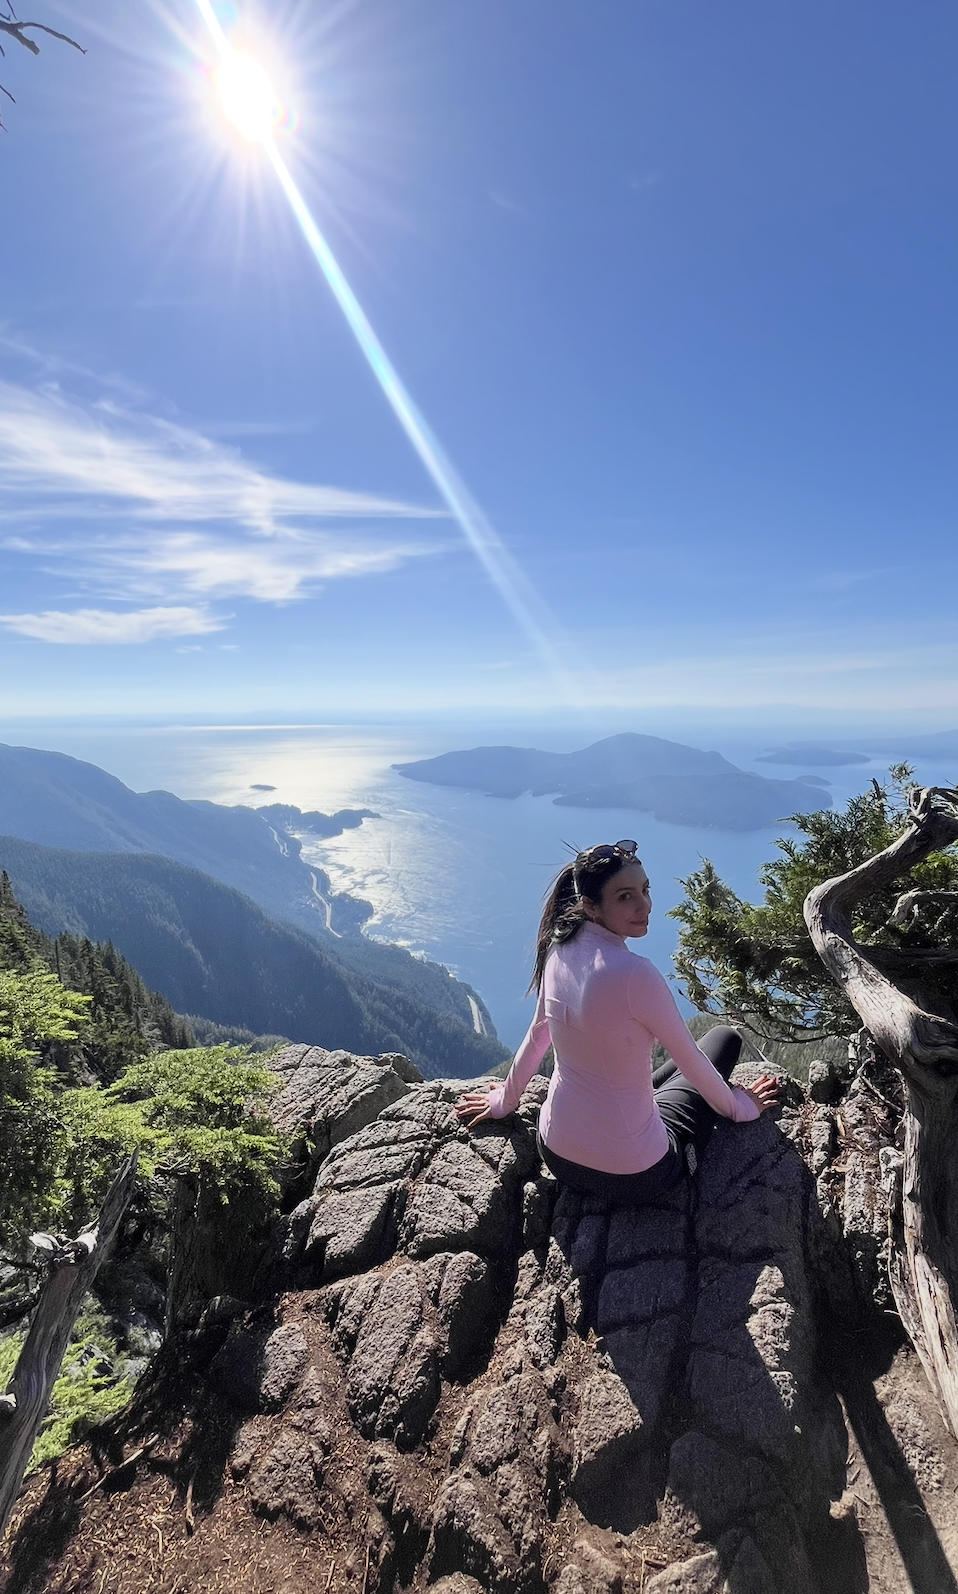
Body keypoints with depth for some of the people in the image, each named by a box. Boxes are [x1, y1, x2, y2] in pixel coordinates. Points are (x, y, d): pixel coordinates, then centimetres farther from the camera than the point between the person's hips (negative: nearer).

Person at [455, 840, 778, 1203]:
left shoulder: (560, 950, -8)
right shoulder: (635, 974, -28)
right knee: (725, 1038, 16)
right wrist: (740, 1108, 7)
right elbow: (691, 1062, -14)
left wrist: (503, 1101, 22)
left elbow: (536, 1036, 6)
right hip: (631, 1178, -7)